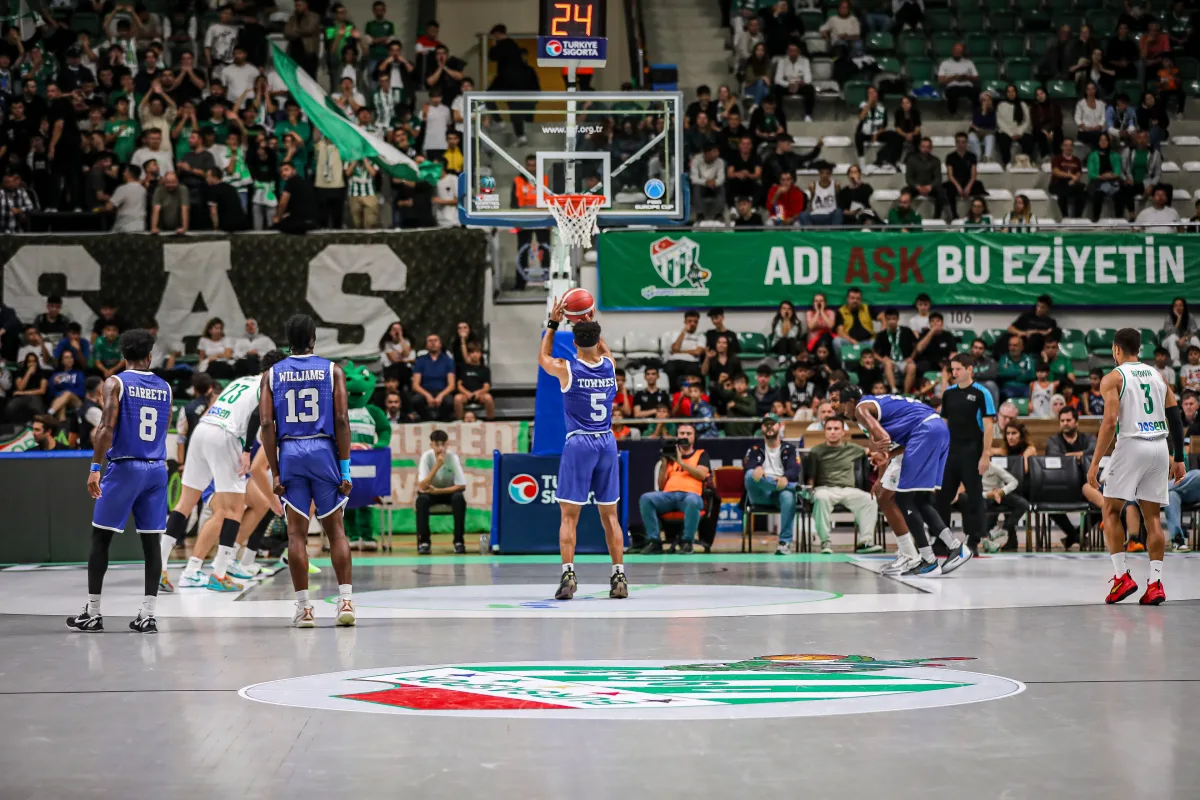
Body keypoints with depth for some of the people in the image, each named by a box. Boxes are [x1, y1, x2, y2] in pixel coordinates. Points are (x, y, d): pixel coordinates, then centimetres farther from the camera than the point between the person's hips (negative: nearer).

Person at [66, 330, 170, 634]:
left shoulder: (115, 383, -4)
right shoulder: (165, 387, 11)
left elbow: (107, 428, -15)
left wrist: (95, 467, -15)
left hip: (124, 467, -4)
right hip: (156, 469, 4)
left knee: (100, 537, 5)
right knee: (151, 540, 5)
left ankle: (92, 614, 6)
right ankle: (147, 614, 0)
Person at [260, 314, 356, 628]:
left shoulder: (272, 374, 6)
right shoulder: (332, 370, 2)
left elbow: (267, 424, -1)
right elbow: (342, 420, -5)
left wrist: (275, 472, 1)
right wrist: (345, 467, -3)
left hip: (289, 453, 1)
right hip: (324, 451, -1)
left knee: (297, 532, 3)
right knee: (335, 530, 7)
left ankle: (303, 607, 2)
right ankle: (345, 600, -1)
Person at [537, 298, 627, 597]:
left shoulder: (566, 369, -7)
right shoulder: (610, 366, 3)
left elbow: (542, 358, 17)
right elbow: (604, 350, 30)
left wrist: (553, 324, 22)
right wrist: (591, 323, 36)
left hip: (578, 443, -4)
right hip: (607, 443, 4)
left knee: (569, 516, -1)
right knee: (610, 514, 9)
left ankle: (568, 574, -11)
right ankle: (619, 575, 6)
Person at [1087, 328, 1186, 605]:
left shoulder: (1113, 377, -1)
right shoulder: (1157, 375, 16)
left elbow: (1110, 422, -12)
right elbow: (1176, 419, 12)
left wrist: (1095, 462, -9)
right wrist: (1178, 458, 17)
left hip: (1132, 445, -5)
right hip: (1160, 447, 5)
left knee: (1111, 511, 7)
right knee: (1152, 516, 9)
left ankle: (1122, 576, -3)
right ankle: (1155, 583, 1)